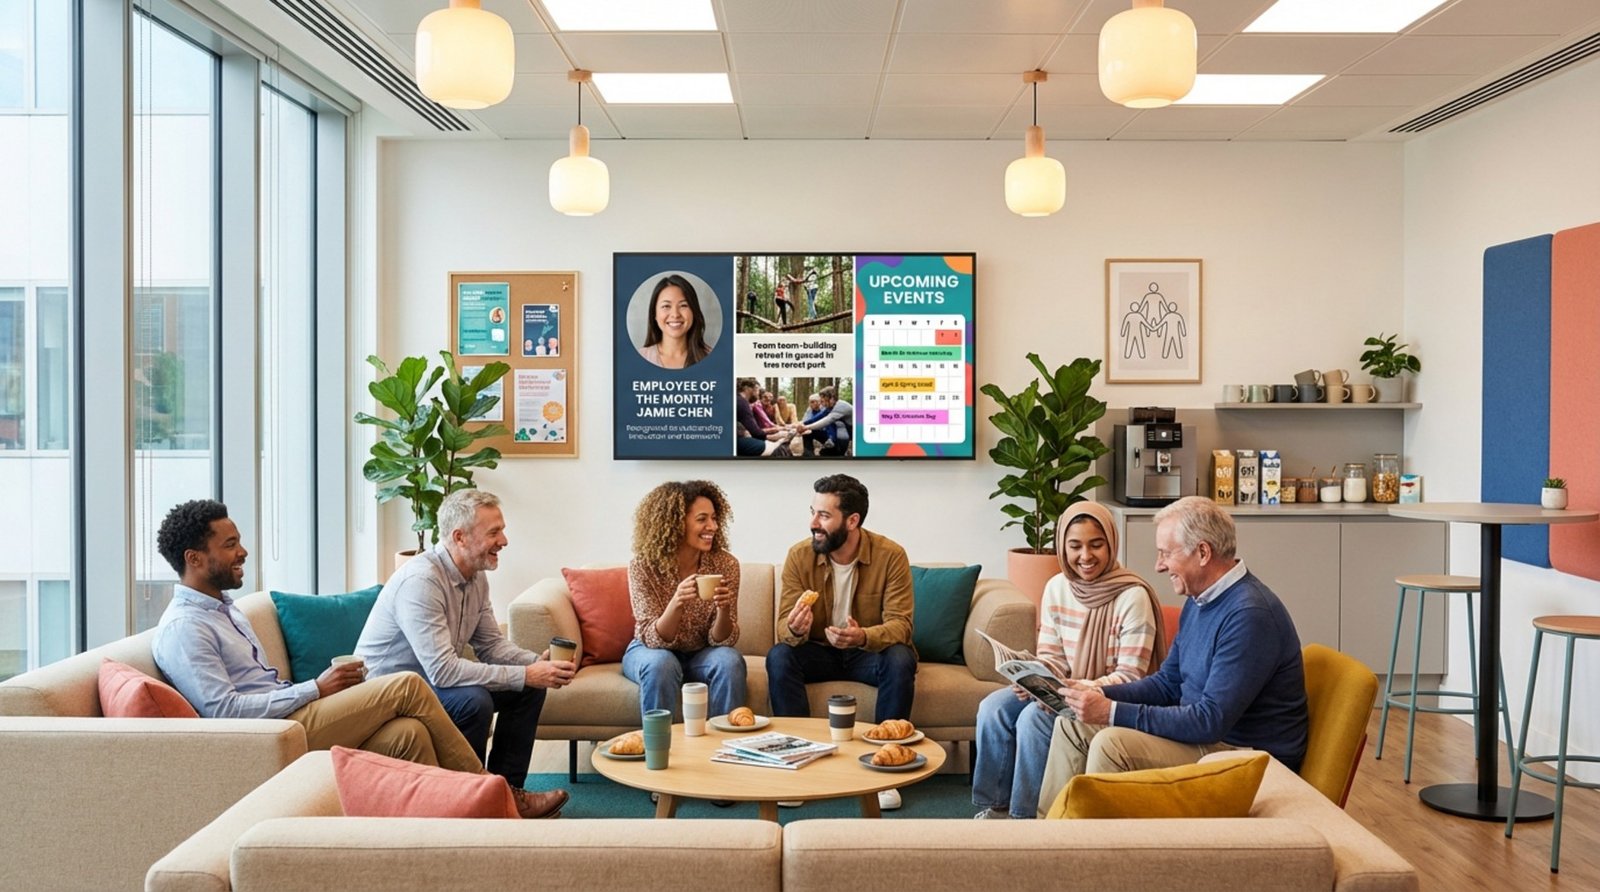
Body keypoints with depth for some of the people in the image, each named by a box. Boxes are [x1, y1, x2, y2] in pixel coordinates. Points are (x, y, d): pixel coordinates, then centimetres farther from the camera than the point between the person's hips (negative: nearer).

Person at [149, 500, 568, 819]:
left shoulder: (223, 609, 21)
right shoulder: (183, 629, -10)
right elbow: (222, 709, -20)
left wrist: (315, 687, 5)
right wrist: (315, 688, -15)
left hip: (287, 718, 9)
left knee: (408, 733, -14)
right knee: (407, 686, -15)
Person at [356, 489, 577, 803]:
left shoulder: (476, 576, 1)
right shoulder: (420, 580, -29)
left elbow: (491, 644, 6)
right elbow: (441, 670, -34)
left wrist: (538, 662, -15)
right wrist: (525, 675, -33)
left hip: (432, 677, 9)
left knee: (530, 687, -1)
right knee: (473, 701, -32)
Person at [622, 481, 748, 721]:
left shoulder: (725, 564, -15)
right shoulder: (643, 566, -19)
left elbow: (721, 640, -13)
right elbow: (653, 639, -22)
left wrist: (723, 610, -35)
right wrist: (676, 603, -41)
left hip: (701, 654, 2)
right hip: (650, 651, -1)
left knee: (730, 662, -29)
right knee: (662, 664, -34)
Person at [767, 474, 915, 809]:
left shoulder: (890, 555, -16)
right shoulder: (799, 556, -11)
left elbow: (899, 624, -20)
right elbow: (784, 627, -13)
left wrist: (863, 636, -43)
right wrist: (794, 630, -39)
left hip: (868, 652, -1)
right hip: (818, 653, 1)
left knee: (901, 660, -33)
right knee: (779, 656, -28)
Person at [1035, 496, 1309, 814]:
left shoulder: (1250, 614, -23)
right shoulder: (1199, 601, 9)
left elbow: (1212, 720, -27)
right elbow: (1167, 683, 17)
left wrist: (1113, 712, -24)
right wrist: (1099, 695, 0)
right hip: (1206, 736, 10)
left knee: (1111, 743, -26)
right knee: (1071, 726, 5)